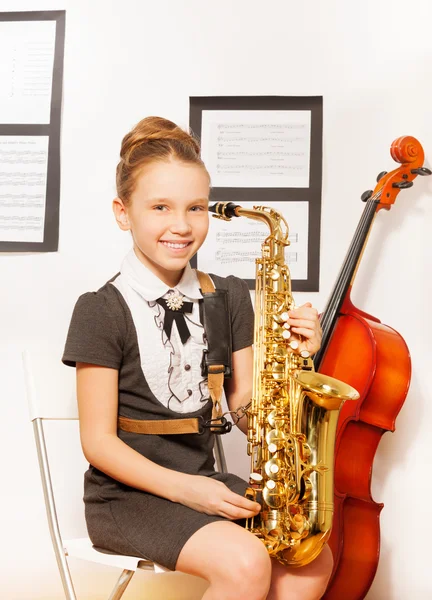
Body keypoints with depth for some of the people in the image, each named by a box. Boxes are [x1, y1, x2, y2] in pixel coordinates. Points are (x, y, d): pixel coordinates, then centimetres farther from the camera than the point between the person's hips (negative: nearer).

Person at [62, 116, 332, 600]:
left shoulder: (229, 297, 4)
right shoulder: (101, 310, -10)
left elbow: (246, 411, 5)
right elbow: (99, 441, -9)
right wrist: (183, 488, -20)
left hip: (206, 481, 5)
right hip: (127, 493, -5)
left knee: (312, 558, -16)